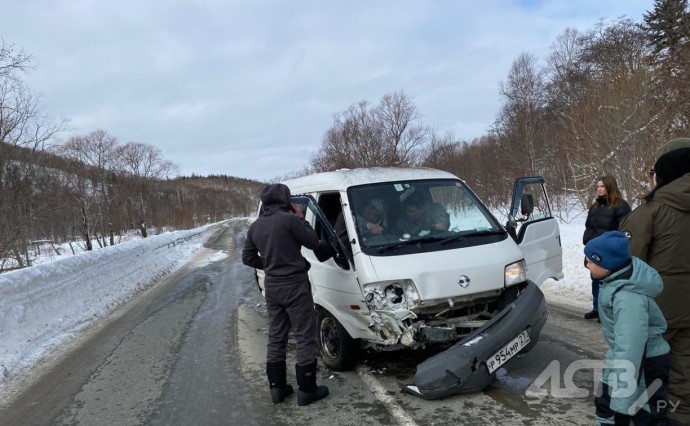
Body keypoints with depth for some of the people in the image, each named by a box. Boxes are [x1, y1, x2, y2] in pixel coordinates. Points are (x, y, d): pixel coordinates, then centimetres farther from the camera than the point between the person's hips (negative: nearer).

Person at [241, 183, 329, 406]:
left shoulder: (256, 225, 7)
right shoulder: (288, 219, -15)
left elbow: (247, 258, 13)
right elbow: (313, 243, -6)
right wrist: (301, 218, 3)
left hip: (271, 286, 7)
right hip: (294, 285, -7)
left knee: (276, 337, 14)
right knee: (305, 337, 1)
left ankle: (277, 387, 21)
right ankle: (307, 390, 6)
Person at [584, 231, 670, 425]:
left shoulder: (628, 298, -35)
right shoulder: (621, 277, -6)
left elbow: (629, 348, -37)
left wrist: (622, 398, -37)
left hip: (646, 363, -9)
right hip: (621, 357, 9)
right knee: (606, 404, 21)